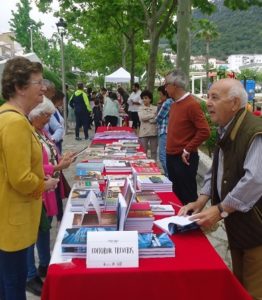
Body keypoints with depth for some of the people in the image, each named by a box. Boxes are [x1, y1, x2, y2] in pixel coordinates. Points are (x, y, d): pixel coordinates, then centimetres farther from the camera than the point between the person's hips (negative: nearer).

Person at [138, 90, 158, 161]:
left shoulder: (155, 108, 5)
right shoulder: (140, 108, 7)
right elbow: (142, 118, -11)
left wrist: (147, 119, -12)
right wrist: (153, 115, -9)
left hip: (153, 132, 0)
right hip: (144, 132, 0)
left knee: (154, 151, 8)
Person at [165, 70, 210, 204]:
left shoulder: (191, 104, -15)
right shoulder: (175, 104, 10)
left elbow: (204, 131, -20)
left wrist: (187, 150, -16)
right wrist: (170, 148, 11)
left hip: (184, 158, -8)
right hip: (171, 156, 8)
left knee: (187, 197, 1)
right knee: (176, 194, 18)